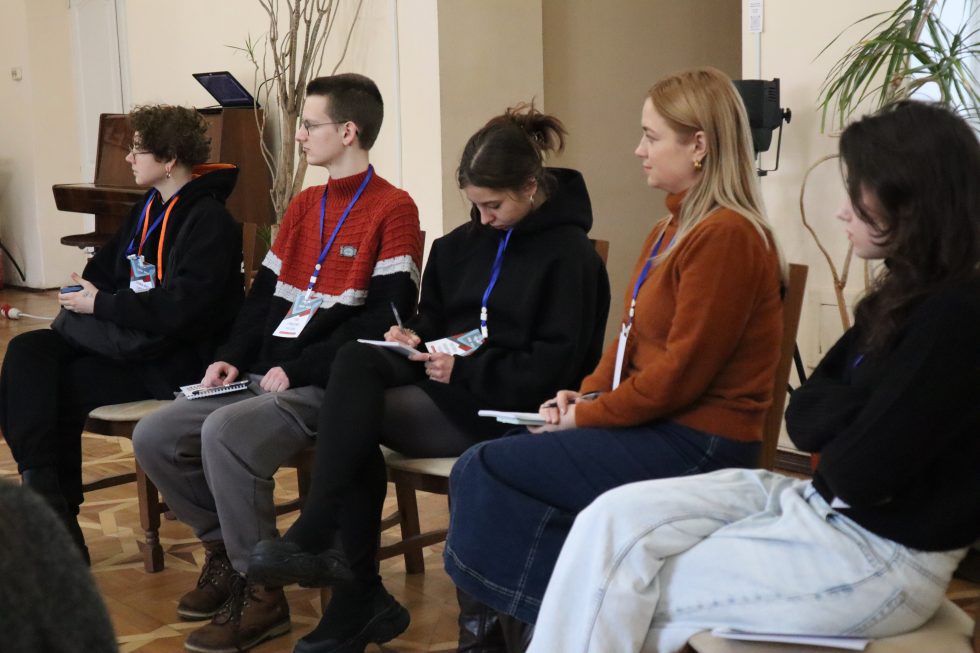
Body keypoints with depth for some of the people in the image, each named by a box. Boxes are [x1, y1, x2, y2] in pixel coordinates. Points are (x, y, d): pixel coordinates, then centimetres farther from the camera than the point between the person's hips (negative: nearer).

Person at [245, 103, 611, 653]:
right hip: (450, 388, 7)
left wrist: (464, 370, -18)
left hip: (505, 411, -7)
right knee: (356, 360, -23)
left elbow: (553, 369, -14)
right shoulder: (465, 243, 13)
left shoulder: (569, 254, -8)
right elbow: (437, 318, 24)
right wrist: (415, 337, 1)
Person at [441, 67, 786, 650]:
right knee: (481, 469, -6)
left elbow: (681, 372, -19)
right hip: (658, 426, 9)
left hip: (696, 444, -9)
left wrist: (587, 416, -11)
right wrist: (585, 394, 2)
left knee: (487, 471, -12)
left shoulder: (726, 235, -17)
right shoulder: (675, 229, 16)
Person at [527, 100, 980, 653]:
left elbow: (859, 472, -23)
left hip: (878, 558, -8)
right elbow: (803, 417, 7)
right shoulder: (901, 297, 8)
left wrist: (835, 413, -4)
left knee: (623, 595, -7)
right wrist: (854, 413, -12)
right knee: (616, 520, -5)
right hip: (818, 505, 8)